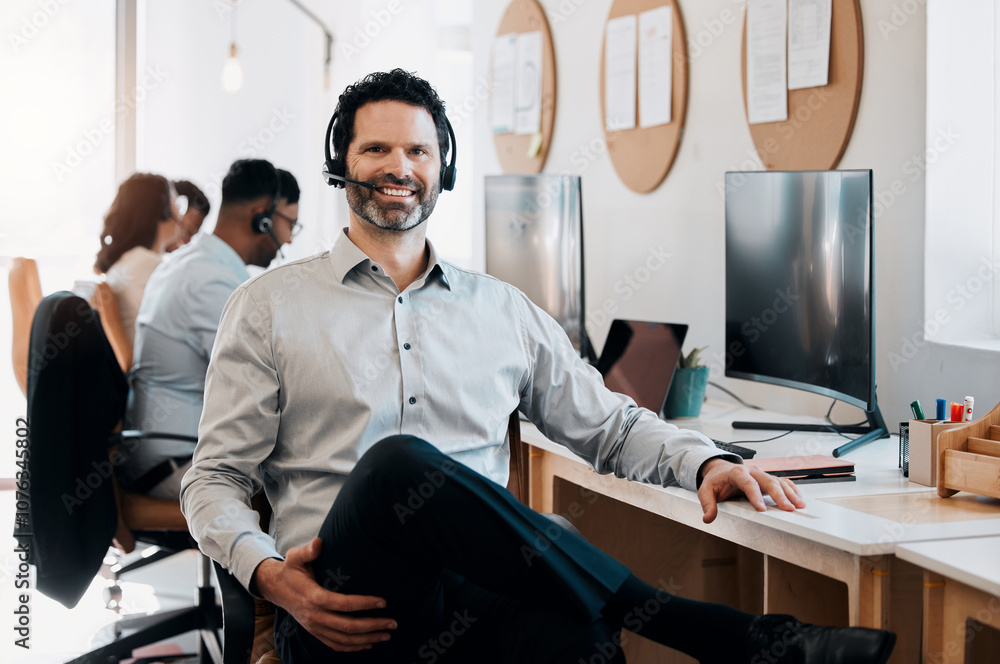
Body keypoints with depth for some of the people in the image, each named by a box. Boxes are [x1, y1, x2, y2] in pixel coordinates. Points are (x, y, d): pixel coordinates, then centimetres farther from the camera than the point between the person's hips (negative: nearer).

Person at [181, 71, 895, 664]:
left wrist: (707, 461, 3)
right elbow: (217, 477, 10)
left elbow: (609, 426, 24)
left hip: (480, 597, 1)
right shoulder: (270, 305, 12)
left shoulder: (502, 310, 20)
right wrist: (269, 574, -11)